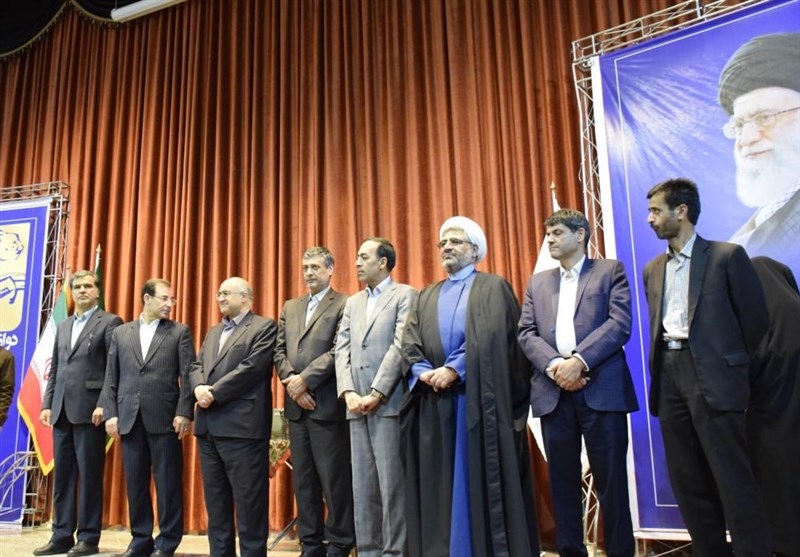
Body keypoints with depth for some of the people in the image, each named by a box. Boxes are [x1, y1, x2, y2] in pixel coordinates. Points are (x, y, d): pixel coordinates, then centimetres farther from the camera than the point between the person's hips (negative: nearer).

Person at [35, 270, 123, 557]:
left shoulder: (109, 322, -2)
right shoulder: (63, 326, 19)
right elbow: (55, 369, 18)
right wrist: (47, 403, 9)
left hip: (89, 410, -6)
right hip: (62, 411, 6)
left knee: (89, 475, 0)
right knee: (62, 476, 10)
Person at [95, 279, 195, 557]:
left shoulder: (180, 332, 4)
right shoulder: (121, 333, 13)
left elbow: (188, 376, -3)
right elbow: (111, 378, 11)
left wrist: (184, 413, -11)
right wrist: (110, 413, 2)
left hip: (165, 418, -3)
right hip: (130, 419, 3)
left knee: (168, 482, 2)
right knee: (135, 482, 10)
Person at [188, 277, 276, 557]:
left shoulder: (264, 327, -2)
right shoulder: (213, 331, 22)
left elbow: (252, 368, -14)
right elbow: (196, 366, 14)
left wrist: (214, 393, -14)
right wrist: (199, 387, -8)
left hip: (242, 426, -8)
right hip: (209, 426, 8)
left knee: (248, 500, -1)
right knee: (215, 500, 15)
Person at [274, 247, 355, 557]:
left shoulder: (344, 305, -3)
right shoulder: (290, 308, 17)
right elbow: (280, 351, 10)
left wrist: (305, 379, -14)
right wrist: (292, 384, -5)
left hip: (328, 405, -6)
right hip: (296, 406, 6)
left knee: (335, 478, -1)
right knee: (303, 480, 12)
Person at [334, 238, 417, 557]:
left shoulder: (405, 295, 0)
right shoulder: (352, 302, 20)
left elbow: (400, 346, -10)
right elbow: (342, 349, 11)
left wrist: (377, 394, -14)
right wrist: (348, 392, -4)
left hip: (388, 404, -6)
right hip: (357, 406, 6)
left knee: (392, 484, -2)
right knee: (362, 486, 10)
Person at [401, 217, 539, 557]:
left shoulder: (494, 287, 5)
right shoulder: (426, 296, 20)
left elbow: (491, 337, -10)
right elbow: (410, 344, 8)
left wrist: (454, 369, -18)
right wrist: (425, 372, -12)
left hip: (479, 398, -4)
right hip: (435, 403, 5)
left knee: (483, 480, 0)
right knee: (439, 483, 7)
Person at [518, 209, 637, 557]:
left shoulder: (610, 271, 8)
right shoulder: (537, 282, 20)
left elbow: (620, 324, -5)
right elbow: (526, 332, 8)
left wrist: (579, 361, -16)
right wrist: (554, 365, -10)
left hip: (601, 388, -3)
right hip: (553, 391, 4)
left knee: (611, 479, 2)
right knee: (563, 480, 8)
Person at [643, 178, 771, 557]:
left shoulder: (727, 256, -4)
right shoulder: (653, 269, 14)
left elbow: (756, 319, -2)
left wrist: (732, 368, 3)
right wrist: (660, 371, 10)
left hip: (712, 378, -6)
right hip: (669, 377, 6)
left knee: (734, 481, -2)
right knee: (687, 482, 11)